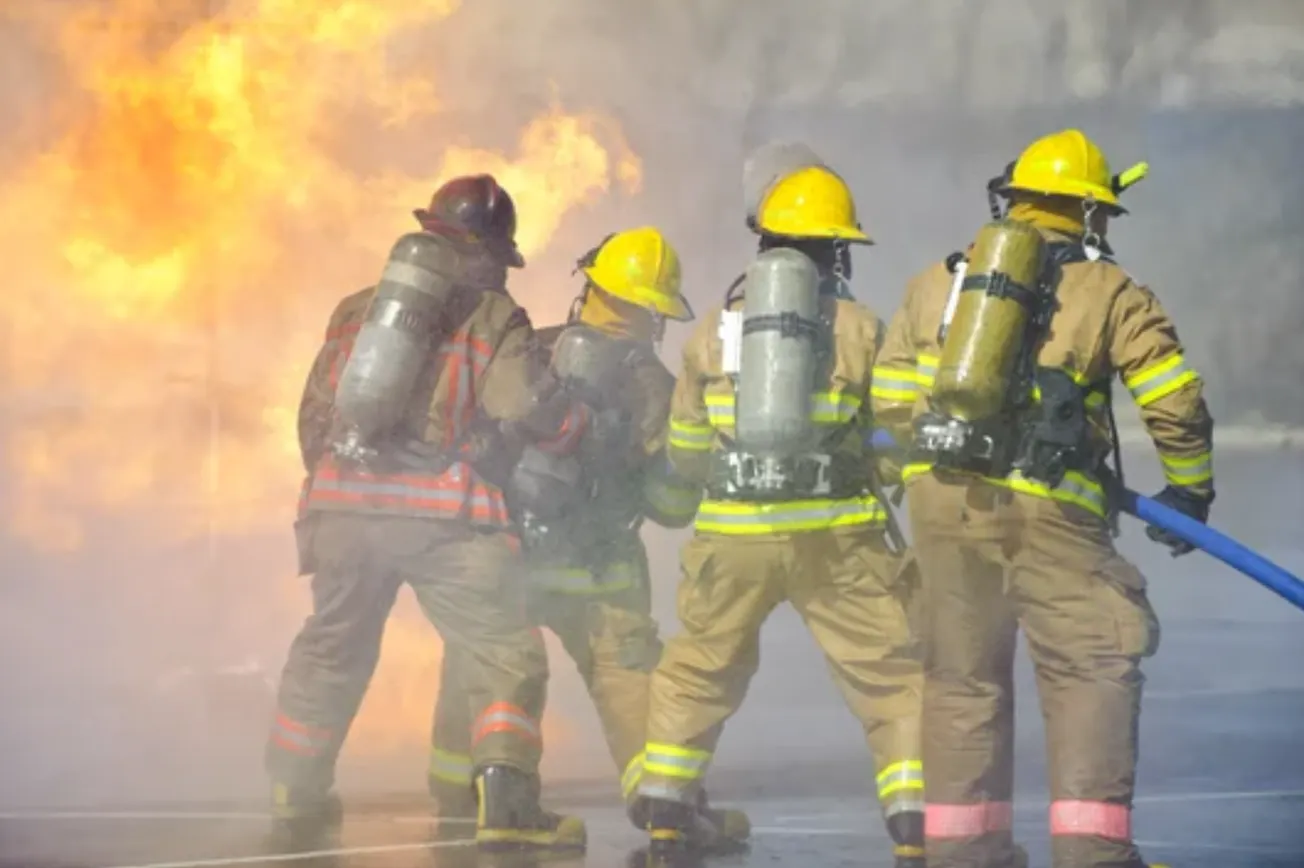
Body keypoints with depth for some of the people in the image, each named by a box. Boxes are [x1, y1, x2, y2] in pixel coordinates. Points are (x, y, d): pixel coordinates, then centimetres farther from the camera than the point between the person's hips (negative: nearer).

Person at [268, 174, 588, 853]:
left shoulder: (357, 308, 19)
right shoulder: (492, 317, 4)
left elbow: (315, 415, 20)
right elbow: (525, 407, -11)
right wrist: (578, 425, 8)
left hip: (344, 504, 5)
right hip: (442, 515, -5)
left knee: (329, 652, 21)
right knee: (506, 655, -1)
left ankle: (296, 799, 28)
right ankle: (505, 801, -16)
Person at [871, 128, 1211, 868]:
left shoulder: (938, 281, 15)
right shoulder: (1108, 291, 4)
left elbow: (890, 402, 14)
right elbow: (1176, 403, 0)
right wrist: (1189, 488, 14)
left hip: (942, 498, 4)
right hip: (1045, 508, -4)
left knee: (964, 671, 14)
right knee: (1093, 667, 3)